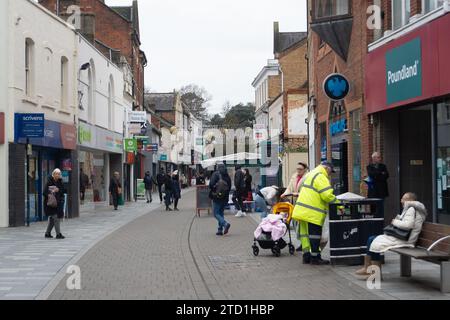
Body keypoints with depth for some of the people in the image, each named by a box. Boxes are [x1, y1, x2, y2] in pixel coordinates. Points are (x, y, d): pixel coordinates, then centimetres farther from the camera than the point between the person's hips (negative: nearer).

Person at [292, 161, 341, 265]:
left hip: (302, 211, 10)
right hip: (312, 213, -10)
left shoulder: (310, 175, 21)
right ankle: (315, 257, 1)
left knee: (305, 233, 12)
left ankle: (306, 255, 16)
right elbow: (327, 195, -20)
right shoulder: (321, 177, -12)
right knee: (315, 234, -3)